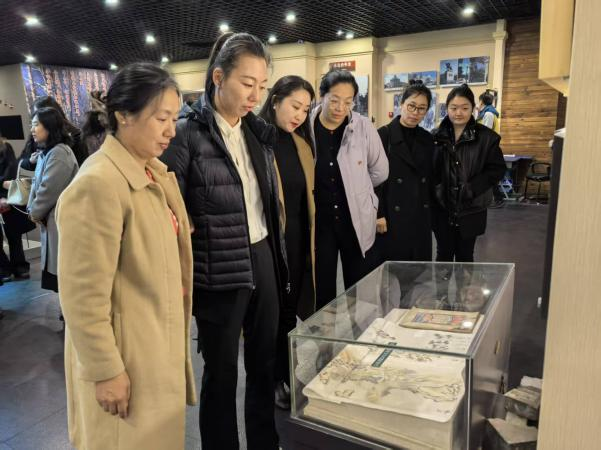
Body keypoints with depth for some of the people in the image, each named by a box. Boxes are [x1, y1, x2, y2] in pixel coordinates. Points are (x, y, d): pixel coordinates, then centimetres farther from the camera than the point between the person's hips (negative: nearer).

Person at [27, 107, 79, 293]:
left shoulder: (59, 153, -17)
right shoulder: (46, 152, 15)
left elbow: (49, 189, -20)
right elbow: (37, 183, 16)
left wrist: (35, 212, -7)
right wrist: (32, 208, 2)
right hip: (51, 220, 10)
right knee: (58, 268, 15)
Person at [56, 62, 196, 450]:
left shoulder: (156, 172, 4)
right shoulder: (98, 185, -24)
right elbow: (84, 296, -23)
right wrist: (106, 371, -17)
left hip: (162, 339, 8)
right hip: (126, 352, -8)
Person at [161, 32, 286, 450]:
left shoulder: (259, 131, 6)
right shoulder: (187, 133, -13)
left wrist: (278, 255, 14)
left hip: (263, 259, 6)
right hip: (220, 270, -6)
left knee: (265, 360, 19)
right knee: (222, 371, 10)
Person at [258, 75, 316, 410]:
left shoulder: (303, 145, 9)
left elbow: (308, 196, 13)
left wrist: (311, 244, 12)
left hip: (298, 241, 6)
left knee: (290, 310, 17)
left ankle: (288, 376, 35)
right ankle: (272, 380, 29)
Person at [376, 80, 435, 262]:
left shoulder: (427, 139, 11)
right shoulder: (383, 135, -5)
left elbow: (430, 179, 16)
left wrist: (432, 213, 13)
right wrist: (378, 214, -12)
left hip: (421, 218, 5)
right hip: (392, 218, -5)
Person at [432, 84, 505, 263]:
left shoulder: (486, 137, -5)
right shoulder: (437, 136, 0)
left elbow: (497, 169, -5)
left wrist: (472, 188, -15)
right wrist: (435, 190, -12)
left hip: (470, 210, -1)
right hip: (442, 208, 1)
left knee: (464, 256, 13)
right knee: (443, 255, 12)